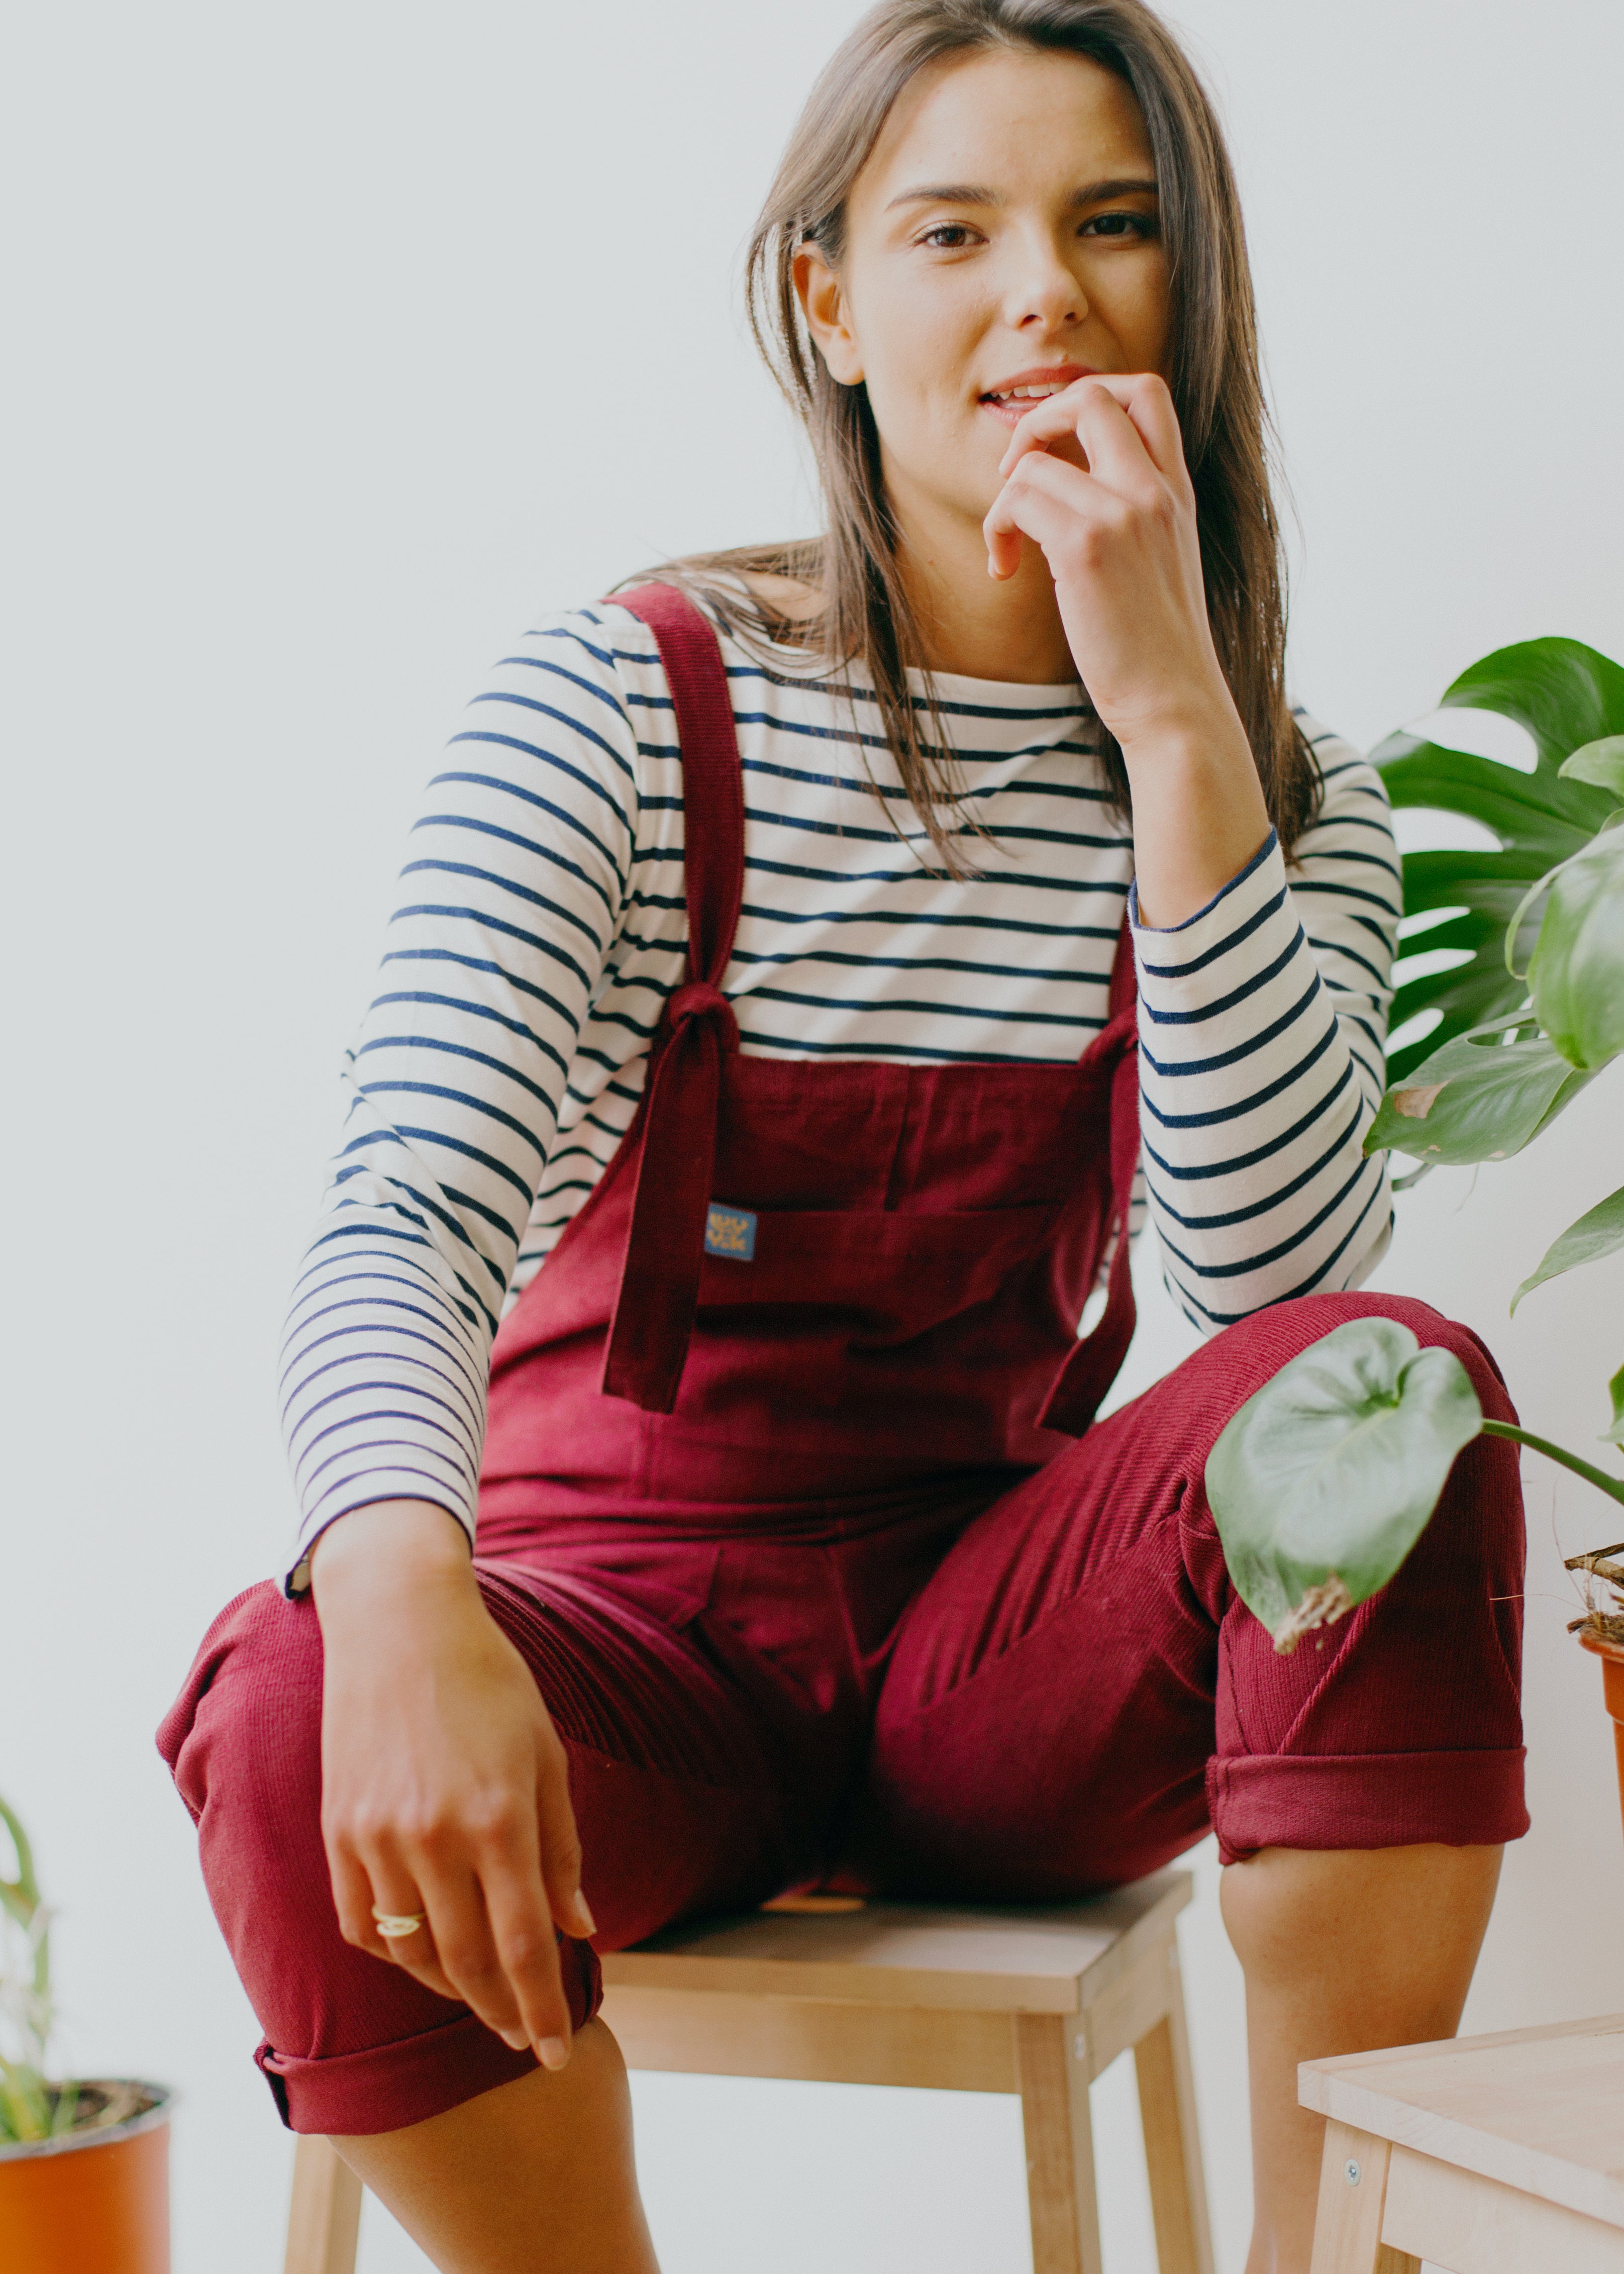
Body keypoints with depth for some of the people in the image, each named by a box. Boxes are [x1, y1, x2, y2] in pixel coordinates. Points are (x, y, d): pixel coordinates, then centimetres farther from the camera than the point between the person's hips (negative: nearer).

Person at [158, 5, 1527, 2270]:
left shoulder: (1279, 791, 1)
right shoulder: (623, 703, -8)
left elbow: (1275, 1288, -17)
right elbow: (407, 1216, -21)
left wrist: (1173, 720, -22)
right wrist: (407, 1613, -43)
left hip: (1004, 1634, 2)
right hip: (635, 1618, -2)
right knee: (298, 1731, -34)